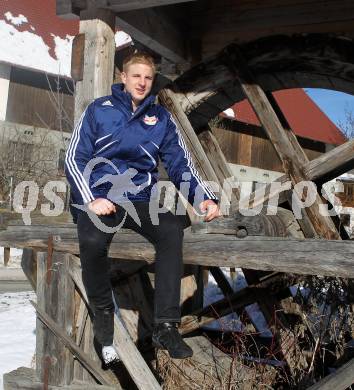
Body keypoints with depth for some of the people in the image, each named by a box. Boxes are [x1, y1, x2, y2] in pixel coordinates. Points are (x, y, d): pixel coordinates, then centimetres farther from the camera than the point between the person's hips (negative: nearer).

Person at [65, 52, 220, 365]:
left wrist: (204, 198, -12)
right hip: (98, 198, -2)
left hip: (141, 198, 2)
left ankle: (166, 326, -26)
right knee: (93, 243, -34)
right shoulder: (99, 110, 5)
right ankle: (103, 316, -9)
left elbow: (181, 163, 5)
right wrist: (92, 199, -15)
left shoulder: (161, 118, 11)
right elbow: (74, 159, 1)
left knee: (172, 230, -30)